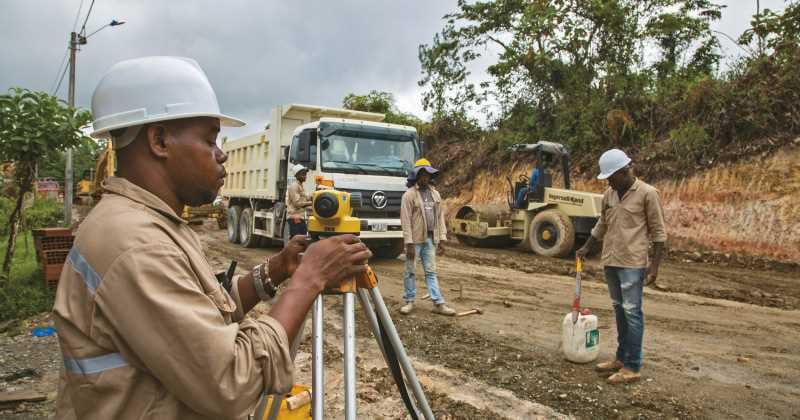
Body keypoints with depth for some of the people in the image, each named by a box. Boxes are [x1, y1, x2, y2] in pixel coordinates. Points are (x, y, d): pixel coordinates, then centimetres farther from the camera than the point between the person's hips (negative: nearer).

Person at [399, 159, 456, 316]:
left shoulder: (435, 194, 10)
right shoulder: (409, 195, -8)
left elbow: (440, 217, 11)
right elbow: (406, 221, -12)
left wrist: (442, 239, 5)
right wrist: (409, 243, -17)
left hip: (430, 239, 5)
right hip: (415, 239, -5)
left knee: (431, 272, 8)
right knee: (410, 272, 5)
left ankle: (438, 303, 9)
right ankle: (409, 301, 17)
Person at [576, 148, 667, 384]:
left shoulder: (647, 194, -8)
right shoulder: (609, 195, 9)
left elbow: (658, 232, -7)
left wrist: (655, 265, -11)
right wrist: (586, 248, 23)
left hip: (633, 264, -6)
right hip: (610, 262, 6)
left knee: (632, 313, -3)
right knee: (619, 311, 13)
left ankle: (632, 367, 5)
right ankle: (621, 358, 24)